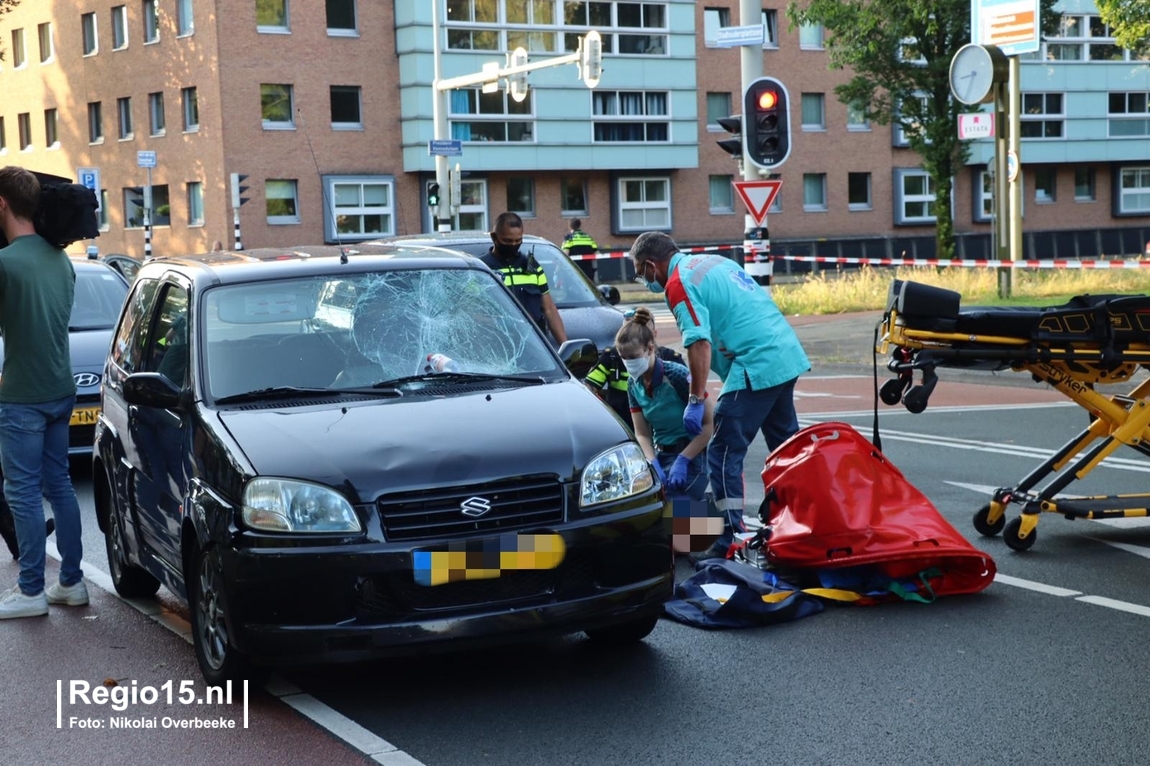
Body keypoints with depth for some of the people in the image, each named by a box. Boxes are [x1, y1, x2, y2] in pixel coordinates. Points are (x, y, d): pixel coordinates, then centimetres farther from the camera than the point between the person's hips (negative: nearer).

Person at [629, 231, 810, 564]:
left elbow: (699, 343, -18)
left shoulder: (678, 283, -8)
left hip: (756, 367, -9)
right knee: (786, 446, 20)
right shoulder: (714, 261, 19)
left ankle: (732, 542, -5)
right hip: (789, 353, 9)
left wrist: (696, 401, -15)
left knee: (724, 453, -4)